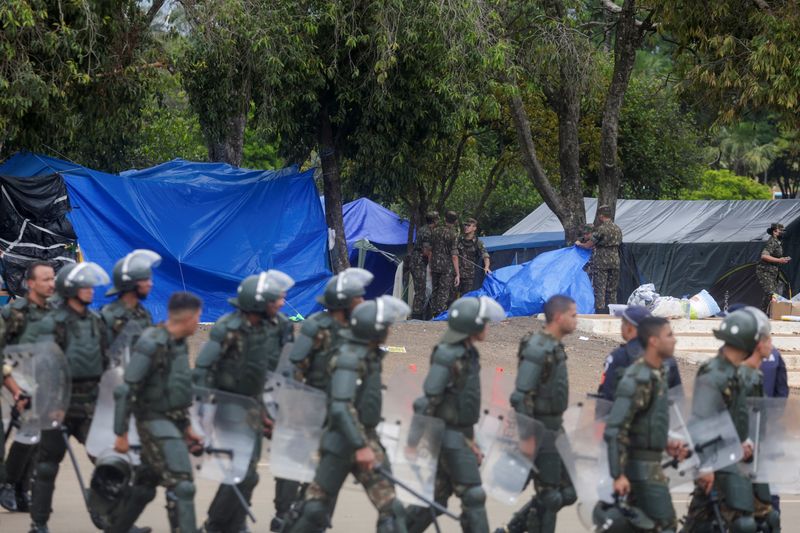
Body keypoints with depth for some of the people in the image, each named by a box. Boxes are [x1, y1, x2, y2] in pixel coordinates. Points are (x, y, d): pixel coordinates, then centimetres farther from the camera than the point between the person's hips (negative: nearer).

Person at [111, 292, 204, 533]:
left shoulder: (179, 344, 9)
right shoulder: (151, 344, -18)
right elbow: (126, 390, -18)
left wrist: (187, 427, 22)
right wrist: (121, 434, -17)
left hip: (173, 422, 9)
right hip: (155, 423, -9)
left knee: (145, 485, 17)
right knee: (181, 486, -14)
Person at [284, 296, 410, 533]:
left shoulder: (370, 355, 10)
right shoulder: (350, 358, -18)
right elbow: (341, 408, -26)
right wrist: (360, 446, -27)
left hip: (366, 439, 9)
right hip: (343, 441, -9)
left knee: (390, 507, -1)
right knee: (317, 504, 1)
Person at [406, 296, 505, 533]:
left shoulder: (468, 353, 12)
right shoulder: (450, 356, -18)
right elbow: (430, 398, -19)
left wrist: (470, 440, 19)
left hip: (460, 435, 9)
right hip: (451, 436, -9)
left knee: (437, 498, 13)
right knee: (473, 497, -6)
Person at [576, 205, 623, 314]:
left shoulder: (600, 229, -12)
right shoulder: (618, 229, 9)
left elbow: (589, 245, -9)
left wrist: (579, 244, 12)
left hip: (601, 263, -6)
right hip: (615, 262, 6)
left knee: (599, 290, -2)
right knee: (612, 291, 11)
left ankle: (600, 310, -6)